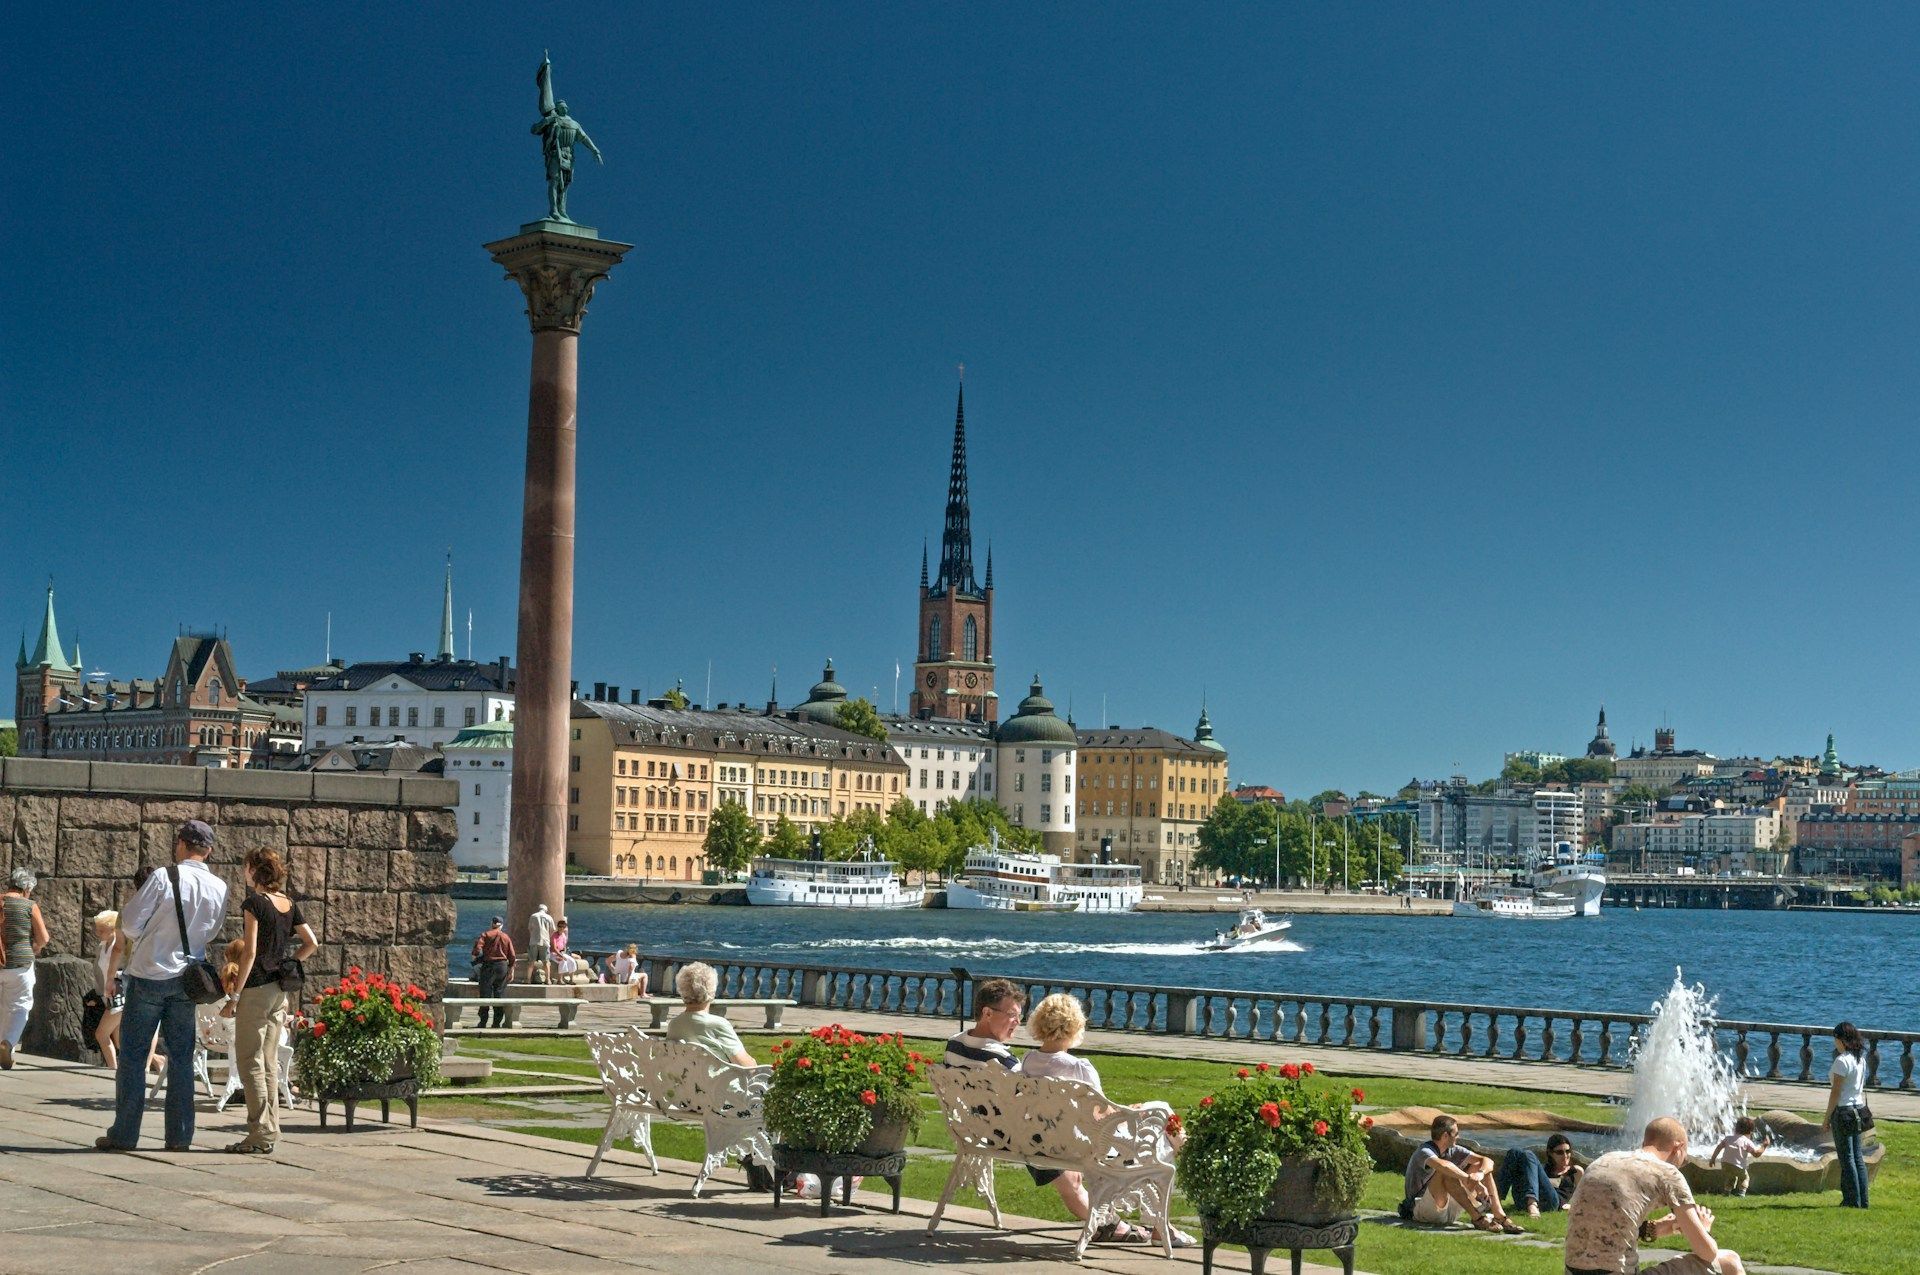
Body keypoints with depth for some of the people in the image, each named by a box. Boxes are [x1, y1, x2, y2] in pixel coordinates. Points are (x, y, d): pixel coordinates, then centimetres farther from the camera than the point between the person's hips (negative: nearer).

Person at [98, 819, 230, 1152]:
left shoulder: (164, 878, -15)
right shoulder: (219, 888, 0)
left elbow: (130, 922, -11)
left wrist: (144, 937, 9)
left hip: (149, 974, -4)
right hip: (187, 978, 4)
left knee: (133, 1055, 4)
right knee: (181, 1056, 9)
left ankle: (124, 1134, 5)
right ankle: (180, 1136, 8)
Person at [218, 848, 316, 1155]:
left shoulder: (253, 903, -11)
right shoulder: (290, 905, 9)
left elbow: (250, 952, -16)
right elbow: (312, 944, 9)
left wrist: (234, 996, -14)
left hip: (257, 988, -7)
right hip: (281, 990, 7)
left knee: (250, 1061, -2)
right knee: (269, 1062, 11)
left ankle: (261, 1133, -4)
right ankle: (271, 1131, 13)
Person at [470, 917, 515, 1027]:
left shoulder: (486, 934, -3)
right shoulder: (506, 937, 7)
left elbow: (478, 947, -16)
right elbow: (512, 955, 6)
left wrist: (475, 956, 3)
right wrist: (511, 967, 17)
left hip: (488, 965, -3)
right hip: (502, 966, 3)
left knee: (486, 993, 0)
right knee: (500, 993, 8)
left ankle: (483, 1021, -2)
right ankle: (498, 1022, 8)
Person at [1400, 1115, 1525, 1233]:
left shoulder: (1453, 1150, 6)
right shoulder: (1425, 1152, -16)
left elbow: (1488, 1162, -1)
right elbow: (1443, 1165, -40)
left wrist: (1479, 1175, -23)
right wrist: (1470, 1179, -38)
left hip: (1448, 1212, 8)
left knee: (1478, 1166, 0)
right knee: (1446, 1173, -32)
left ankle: (1500, 1216, -16)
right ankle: (1478, 1218, -34)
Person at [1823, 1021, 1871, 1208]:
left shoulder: (1842, 1061, -17)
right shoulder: (1861, 1059, 9)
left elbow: (1835, 1092, -16)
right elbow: (1862, 1089, 15)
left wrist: (1827, 1118, -10)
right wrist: (1863, 1114, 21)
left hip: (1843, 1111, -8)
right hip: (1858, 1110, 8)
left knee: (1847, 1158, -2)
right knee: (1858, 1157, 12)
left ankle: (1853, 1201, 0)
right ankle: (1862, 1200, 14)